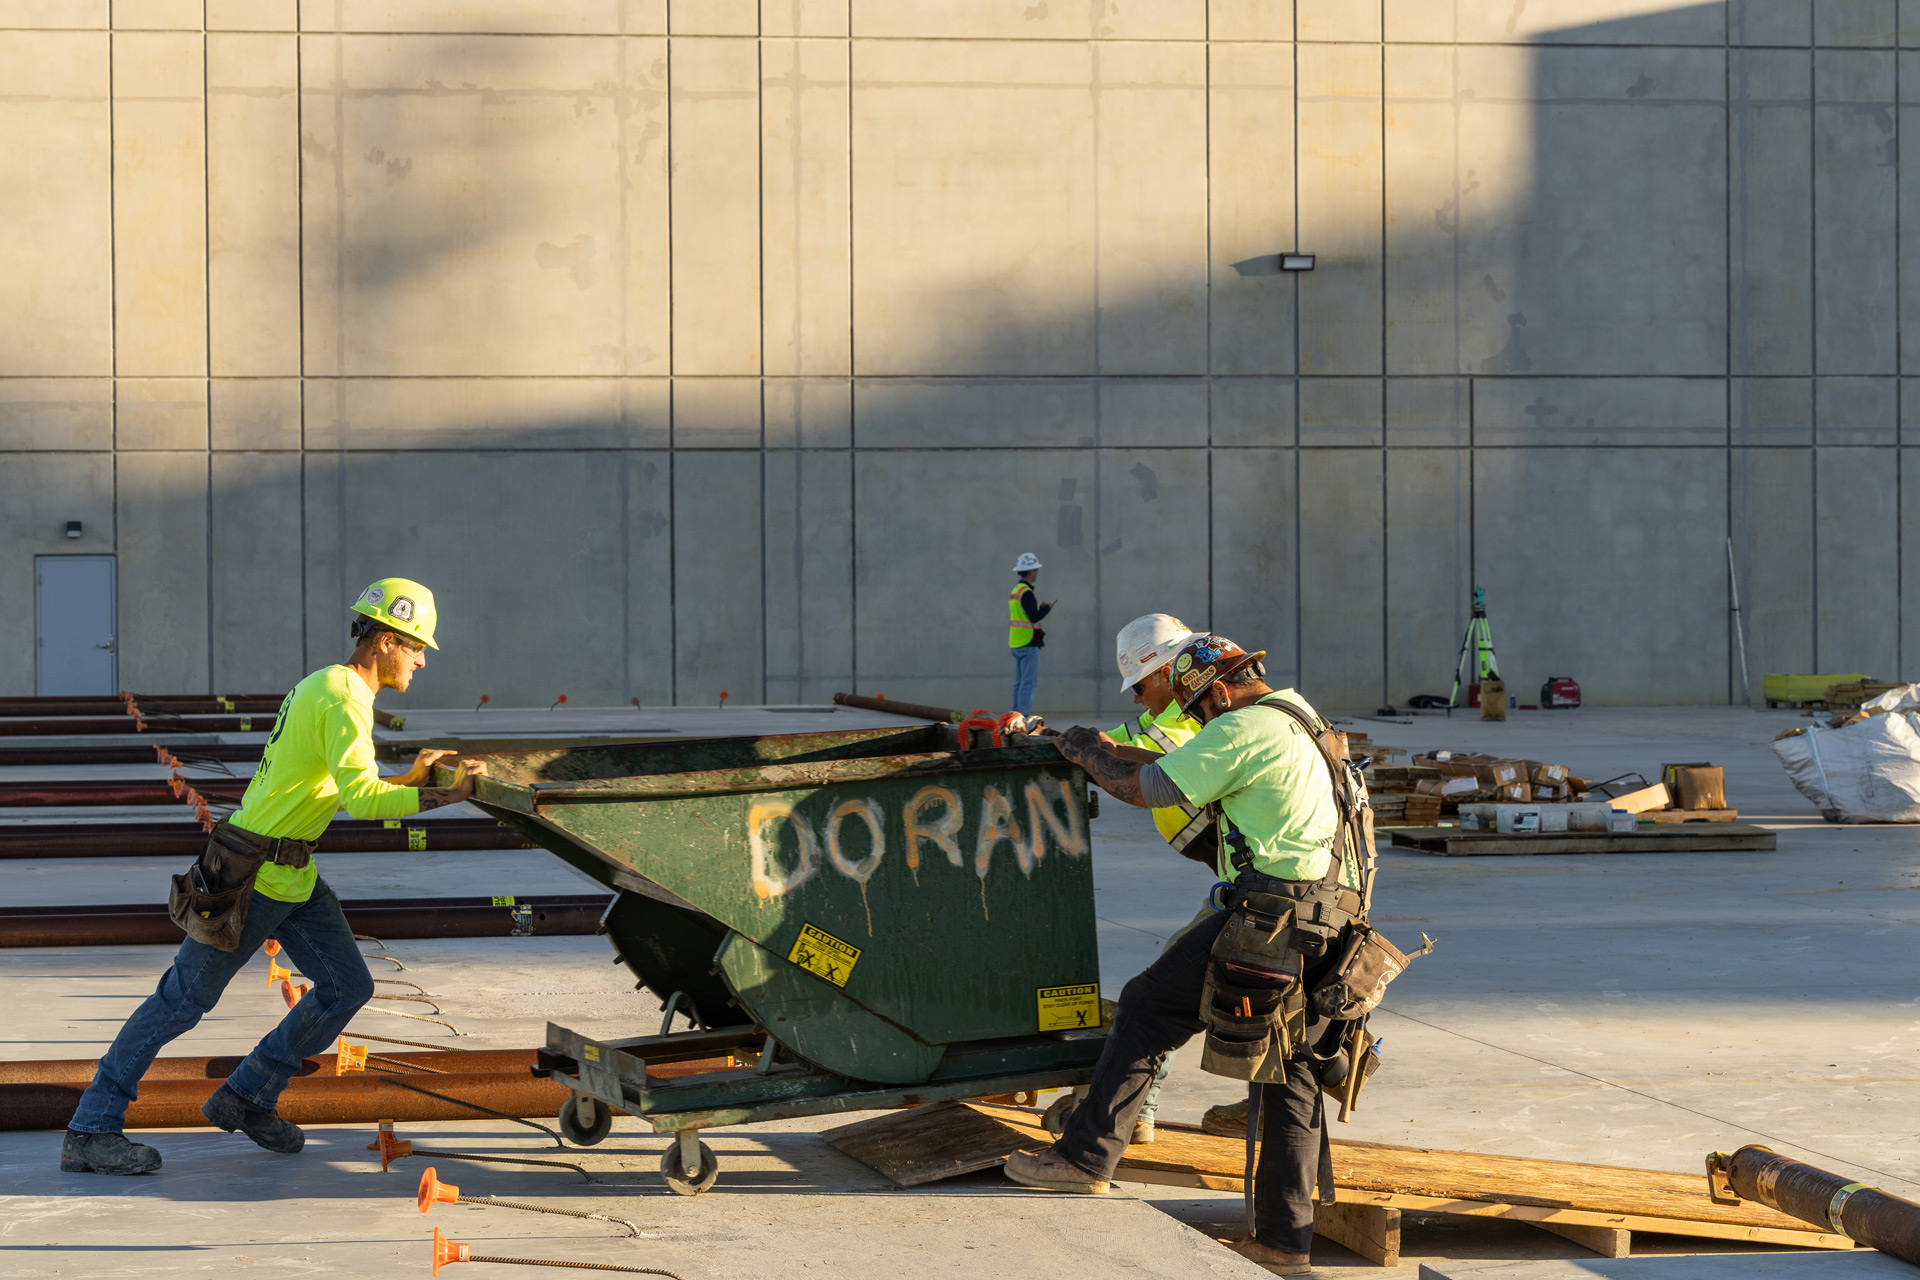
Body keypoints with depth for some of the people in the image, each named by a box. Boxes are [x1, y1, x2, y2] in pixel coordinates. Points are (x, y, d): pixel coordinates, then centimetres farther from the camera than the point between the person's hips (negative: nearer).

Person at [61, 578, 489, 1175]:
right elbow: (360, 799, -28)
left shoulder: (327, 687, 14)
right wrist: (441, 795, -25)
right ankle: (90, 1131, 3)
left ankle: (246, 1100, 18)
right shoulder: (344, 698, -18)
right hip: (251, 874, -10)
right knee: (183, 999, -4)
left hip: (294, 874, 10)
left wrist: (407, 778, 8)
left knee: (348, 986, 7)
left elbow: (346, 788, 19)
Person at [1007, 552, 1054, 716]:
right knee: (1028, 682, -9)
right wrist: (1048, 608, -7)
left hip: (1016, 643, 10)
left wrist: (1040, 608, 15)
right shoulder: (1026, 592, -15)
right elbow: (1034, 617, -22)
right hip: (1028, 643, -10)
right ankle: (1024, 717, -12)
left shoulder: (1015, 591, 15)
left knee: (1020, 682, 10)